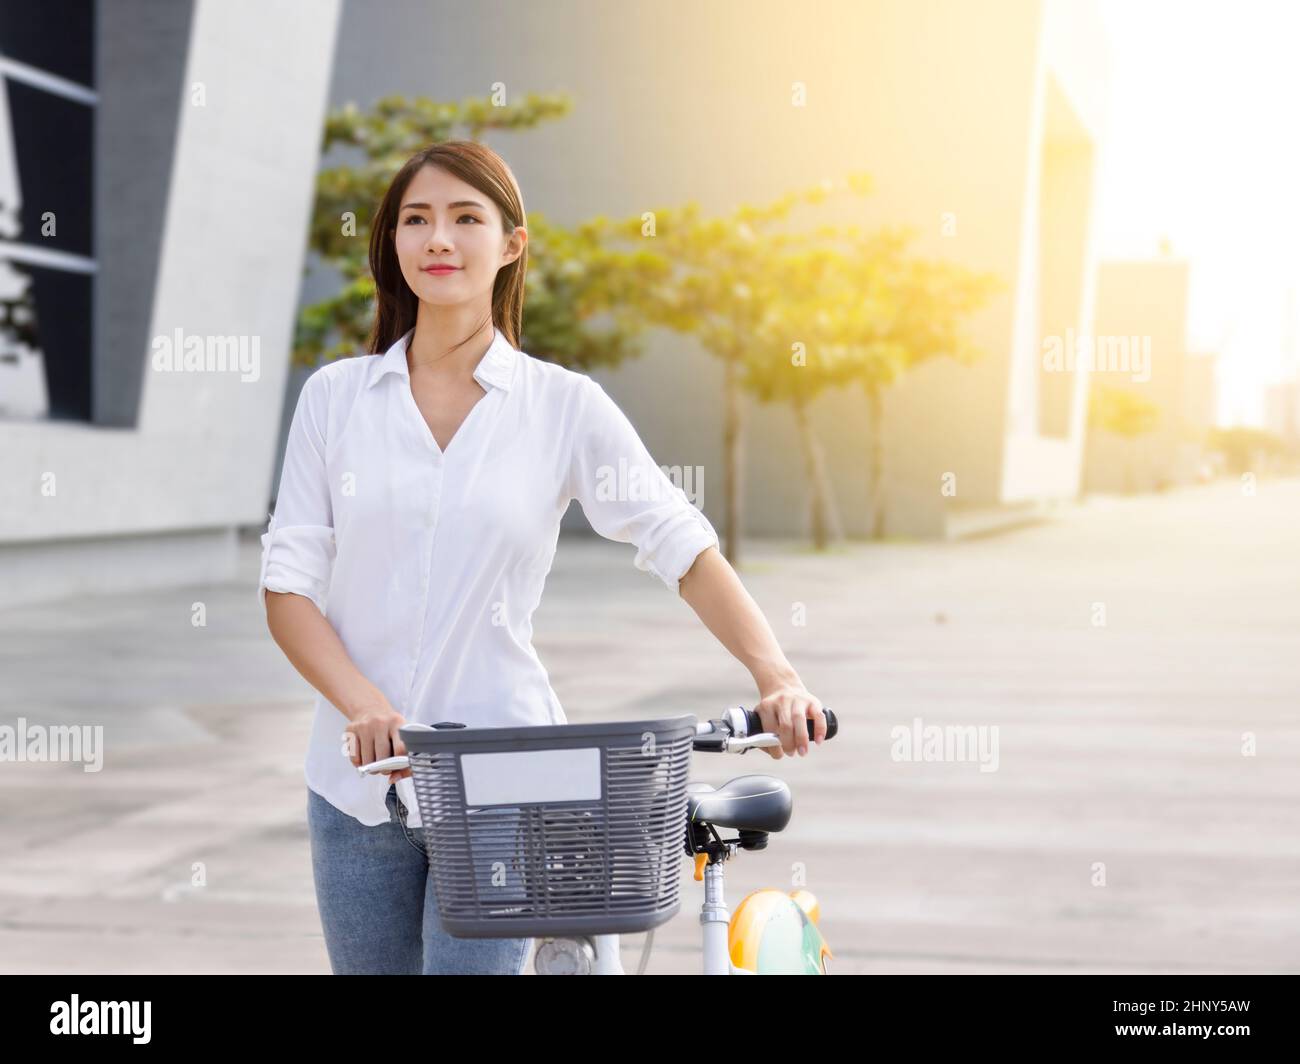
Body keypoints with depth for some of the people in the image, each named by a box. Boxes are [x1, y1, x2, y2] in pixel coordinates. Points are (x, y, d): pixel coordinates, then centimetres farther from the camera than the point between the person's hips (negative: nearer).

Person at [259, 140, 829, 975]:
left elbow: (684, 548, -5)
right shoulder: (335, 397, 4)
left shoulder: (564, 405, -1)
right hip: (359, 779, 3)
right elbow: (288, 585, 0)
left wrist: (776, 676, -19)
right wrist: (365, 705, -16)